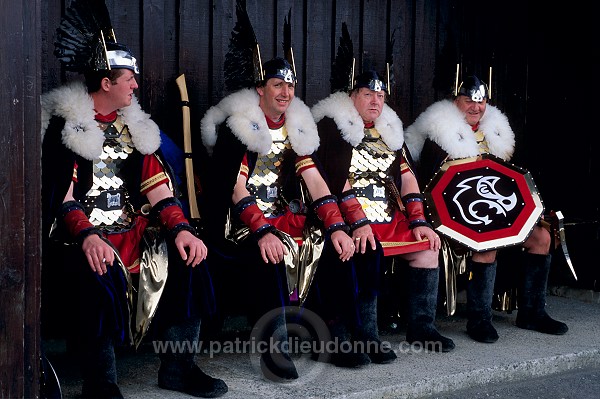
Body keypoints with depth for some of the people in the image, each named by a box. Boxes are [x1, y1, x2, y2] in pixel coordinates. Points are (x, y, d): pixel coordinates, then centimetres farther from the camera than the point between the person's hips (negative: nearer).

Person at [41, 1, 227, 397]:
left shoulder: (133, 124, 15)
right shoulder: (65, 124, -3)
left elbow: (157, 185, 7)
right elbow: (61, 194, -12)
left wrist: (180, 228, -10)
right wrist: (87, 237, -30)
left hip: (132, 226, 6)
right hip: (81, 232, -6)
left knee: (188, 255, -16)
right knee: (99, 272, -36)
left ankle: (178, 365, -6)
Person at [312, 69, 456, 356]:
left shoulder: (389, 130, 20)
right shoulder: (332, 126, -1)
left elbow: (406, 175, 14)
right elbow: (335, 177, -12)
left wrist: (418, 221, 2)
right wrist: (359, 223, -21)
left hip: (392, 218, 7)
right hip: (353, 219, -6)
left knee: (428, 248, -10)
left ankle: (421, 328, 1)